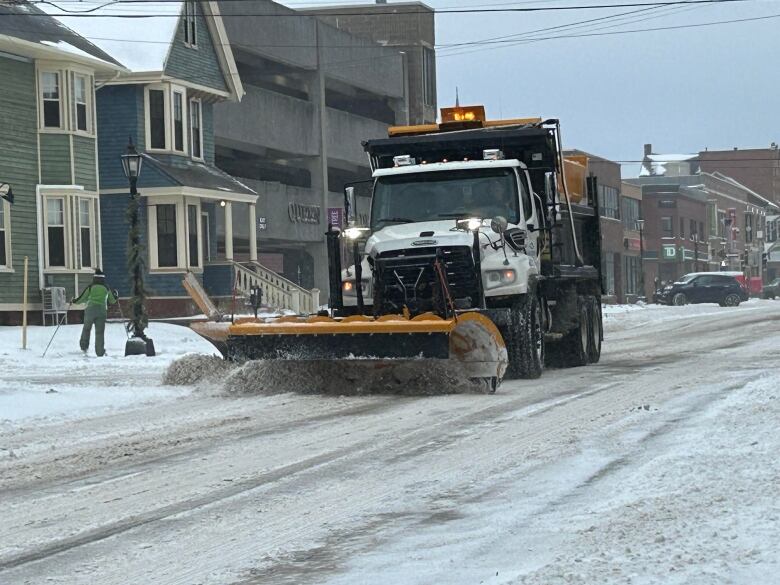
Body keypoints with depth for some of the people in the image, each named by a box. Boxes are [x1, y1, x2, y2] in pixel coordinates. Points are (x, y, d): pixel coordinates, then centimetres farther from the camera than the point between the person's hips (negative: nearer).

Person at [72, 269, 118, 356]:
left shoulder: (90, 287, 3)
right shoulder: (106, 289, 9)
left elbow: (82, 298, 5)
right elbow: (112, 301, 20)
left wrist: (73, 301, 22)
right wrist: (116, 296, 41)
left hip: (90, 309, -1)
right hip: (102, 311, 1)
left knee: (86, 328, 19)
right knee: (100, 332, 4)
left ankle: (84, 347, 11)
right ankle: (100, 352, -1)